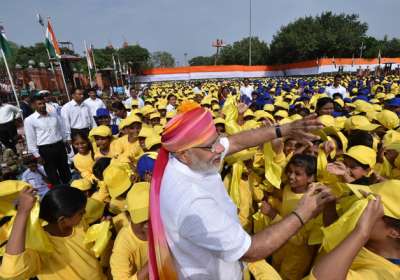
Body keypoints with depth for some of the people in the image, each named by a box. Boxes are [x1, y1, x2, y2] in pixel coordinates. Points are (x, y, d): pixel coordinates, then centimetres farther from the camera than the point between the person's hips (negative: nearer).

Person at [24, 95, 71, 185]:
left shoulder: (54, 115, 6)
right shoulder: (29, 120, -5)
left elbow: (62, 130, 14)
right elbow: (31, 139, -4)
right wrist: (37, 155, -6)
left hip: (60, 146, 4)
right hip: (45, 149, -3)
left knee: (65, 171, 16)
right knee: (52, 175, 10)